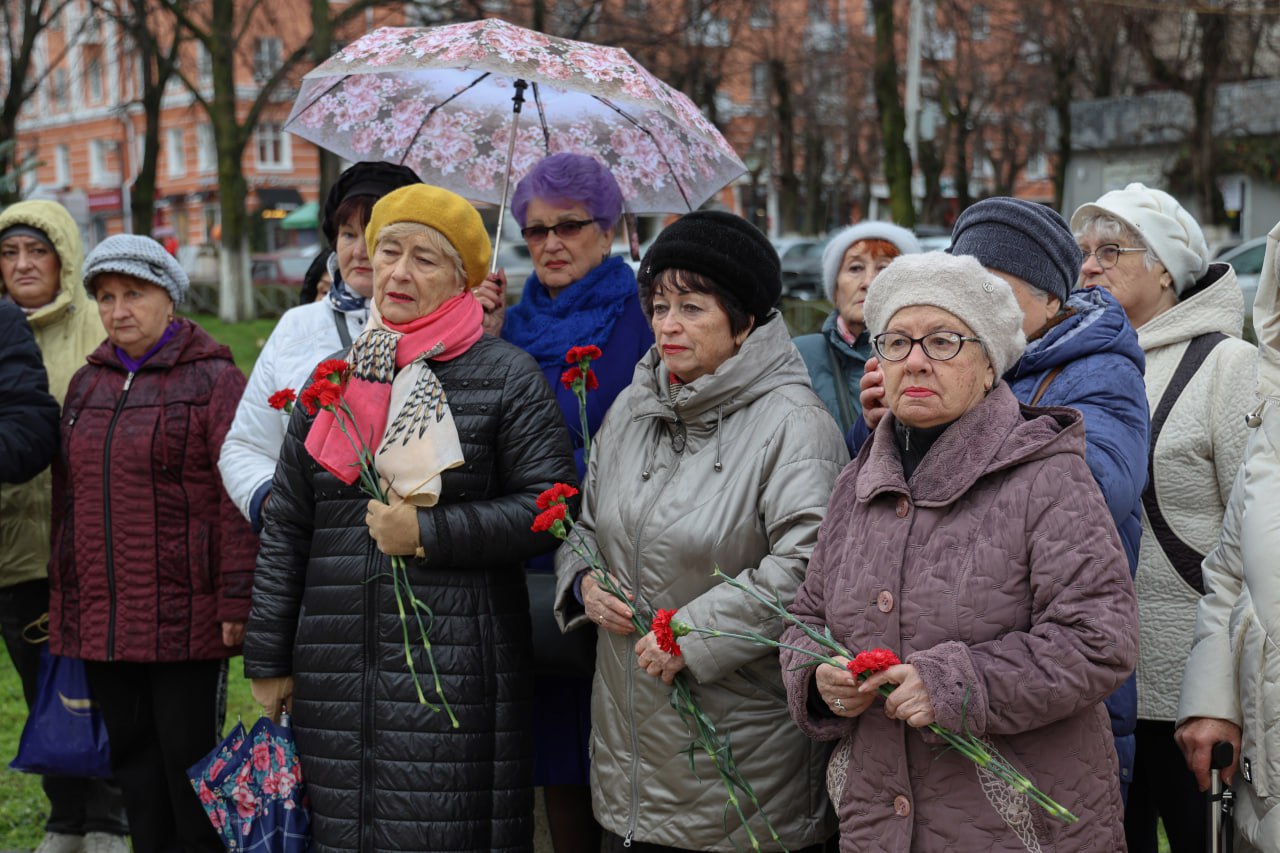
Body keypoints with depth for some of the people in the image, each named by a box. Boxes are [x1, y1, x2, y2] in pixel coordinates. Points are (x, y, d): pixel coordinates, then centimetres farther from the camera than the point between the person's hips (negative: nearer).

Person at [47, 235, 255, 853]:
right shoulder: (86, 384, 15)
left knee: (190, 759, 1)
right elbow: (67, 495, 18)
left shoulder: (213, 380, -5)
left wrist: (236, 599, -16)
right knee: (132, 757, 12)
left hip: (185, 618, -6)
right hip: (99, 616, 6)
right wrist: (62, 599, 16)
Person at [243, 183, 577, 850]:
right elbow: (286, 530, 15)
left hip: (454, 674, -4)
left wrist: (428, 534, -12)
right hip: (336, 680, 4)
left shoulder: (506, 377, 1)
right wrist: (268, 659, 13)